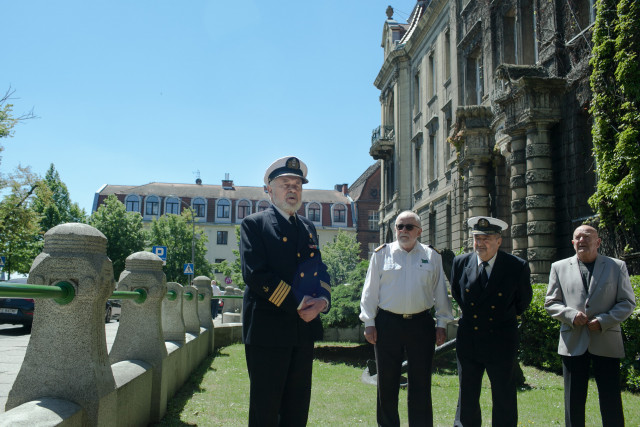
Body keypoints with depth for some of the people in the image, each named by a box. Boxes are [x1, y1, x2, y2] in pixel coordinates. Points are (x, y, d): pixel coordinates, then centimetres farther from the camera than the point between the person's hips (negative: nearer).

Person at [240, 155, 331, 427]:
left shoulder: (308, 228, 17)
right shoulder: (254, 224, -2)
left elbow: (320, 270, 14)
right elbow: (255, 274, -14)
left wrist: (322, 299, -9)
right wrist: (296, 304, -16)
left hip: (304, 327, 6)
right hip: (268, 330, -6)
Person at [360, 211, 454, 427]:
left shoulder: (432, 256, 8)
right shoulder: (382, 254, 5)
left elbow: (440, 292, 11)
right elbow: (370, 291, 5)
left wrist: (441, 323, 7)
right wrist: (369, 323, 0)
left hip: (421, 324, 1)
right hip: (388, 324, 0)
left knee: (421, 383, 5)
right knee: (387, 382, 7)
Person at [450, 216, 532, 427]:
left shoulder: (518, 267, -10)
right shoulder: (461, 262, -2)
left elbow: (523, 301, 7)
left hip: (501, 343, -2)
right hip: (468, 341, 2)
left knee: (504, 398, 8)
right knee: (467, 396, 11)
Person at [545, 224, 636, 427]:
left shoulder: (617, 266, 8)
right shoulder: (559, 267, 10)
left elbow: (627, 302, 4)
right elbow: (551, 303, 8)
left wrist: (604, 321, -11)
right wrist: (571, 314, -12)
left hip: (606, 343, -1)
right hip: (573, 343, 1)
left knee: (611, 402, 2)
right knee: (574, 402, 7)